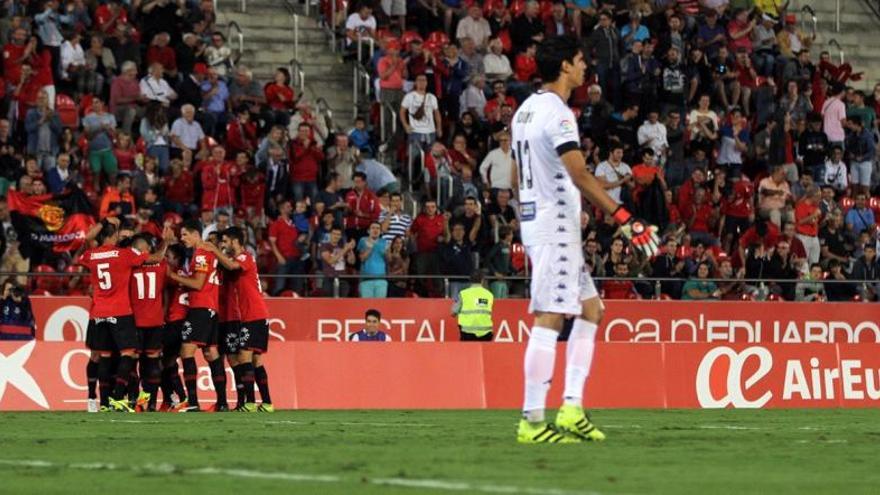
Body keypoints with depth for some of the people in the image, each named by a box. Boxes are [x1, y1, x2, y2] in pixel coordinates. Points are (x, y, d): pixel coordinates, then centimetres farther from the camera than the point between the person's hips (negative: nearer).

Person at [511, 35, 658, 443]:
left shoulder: (526, 110, 15)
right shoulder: (556, 113, -15)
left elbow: (518, 177, 21)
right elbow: (580, 175, -25)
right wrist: (624, 219, -27)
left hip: (534, 222, 10)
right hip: (555, 227, -10)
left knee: (590, 308, 13)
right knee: (549, 319, -11)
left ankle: (571, 409, 7)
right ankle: (532, 421, -12)